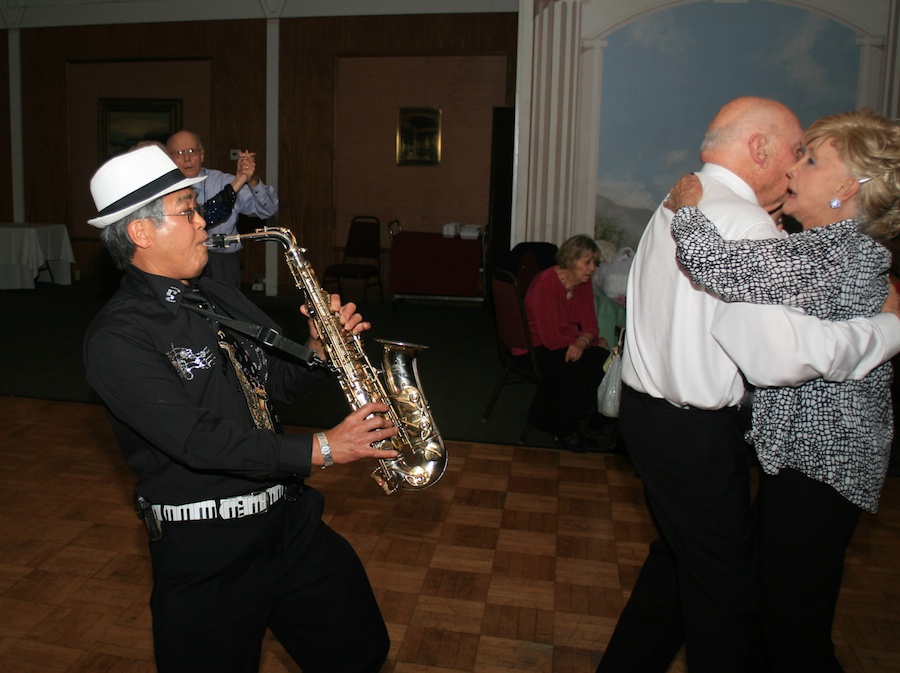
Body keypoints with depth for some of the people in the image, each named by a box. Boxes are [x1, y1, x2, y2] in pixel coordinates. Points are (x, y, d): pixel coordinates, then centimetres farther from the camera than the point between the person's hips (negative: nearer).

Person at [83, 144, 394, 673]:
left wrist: (321, 346, -7)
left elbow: (281, 381, 14)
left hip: (292, 521, 7)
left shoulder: (219, 297, 10)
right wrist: (322, 449, -24)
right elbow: (200, 440, -25)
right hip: (206, 552, -6)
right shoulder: (117, 338, -16)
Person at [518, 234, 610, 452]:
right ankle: (563, 427, -8)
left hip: (568, 344, 7)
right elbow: (551, 339, -24)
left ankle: (581, 419, -2)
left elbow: (590, 325, 0)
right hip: (536, 348, -7)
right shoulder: (545, 284, -22)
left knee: (601, 358, -20)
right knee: (574, 368, -32)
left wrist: (582, 342, -25)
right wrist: (592, 342, -14)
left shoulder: (584, 283, 1)